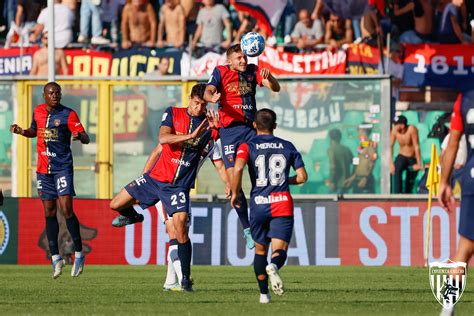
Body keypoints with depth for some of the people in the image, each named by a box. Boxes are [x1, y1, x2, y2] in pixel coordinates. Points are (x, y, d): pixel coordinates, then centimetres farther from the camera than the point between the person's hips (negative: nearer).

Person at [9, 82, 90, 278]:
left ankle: (79, 254, -4)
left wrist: (80, 136, -35)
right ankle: (55, 258, 12)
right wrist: (21, 131, 7)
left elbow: (86, 138, -12)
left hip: (63, 167, -5)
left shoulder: (68, 114, -7)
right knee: (49, 212, 5)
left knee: (66, 209, -15)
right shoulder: (38, 111, 8)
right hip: (43, 168, 5)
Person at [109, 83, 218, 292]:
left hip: (179, 186, -2)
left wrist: (218, 127, -31)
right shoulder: (173, 113, -3)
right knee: (116, 204, 4)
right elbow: (163, 138, -19)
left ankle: (186, 278, -2)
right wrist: (191, 136, -30)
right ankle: (132, 216, 41)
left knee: (180, 231, -15)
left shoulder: (209, 126, -3)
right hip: (155, 177, 2)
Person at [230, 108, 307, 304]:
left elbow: (238, 169, -16)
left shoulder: (247, 146, 3)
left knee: (260, 250, 17)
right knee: (280, 249, -5)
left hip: (258, 204, 0)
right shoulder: (287, 147, 10)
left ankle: (264, 293, 14)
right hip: (282, 203, 0)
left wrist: (235, 193, -3)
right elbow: (302, 176, 10)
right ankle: (273, 267, -40)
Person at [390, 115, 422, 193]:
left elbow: (416, 147, -21)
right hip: (402, 157, 1)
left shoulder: (411, 129, -22)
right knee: (397, 170, -28)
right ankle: (398, 193, -32)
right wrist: (391, 163, -10)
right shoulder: (394, 131, -11)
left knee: (410, 181, -4)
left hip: (413, 158, -1)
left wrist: (419, 163, -23)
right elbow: (390, 146, -4)